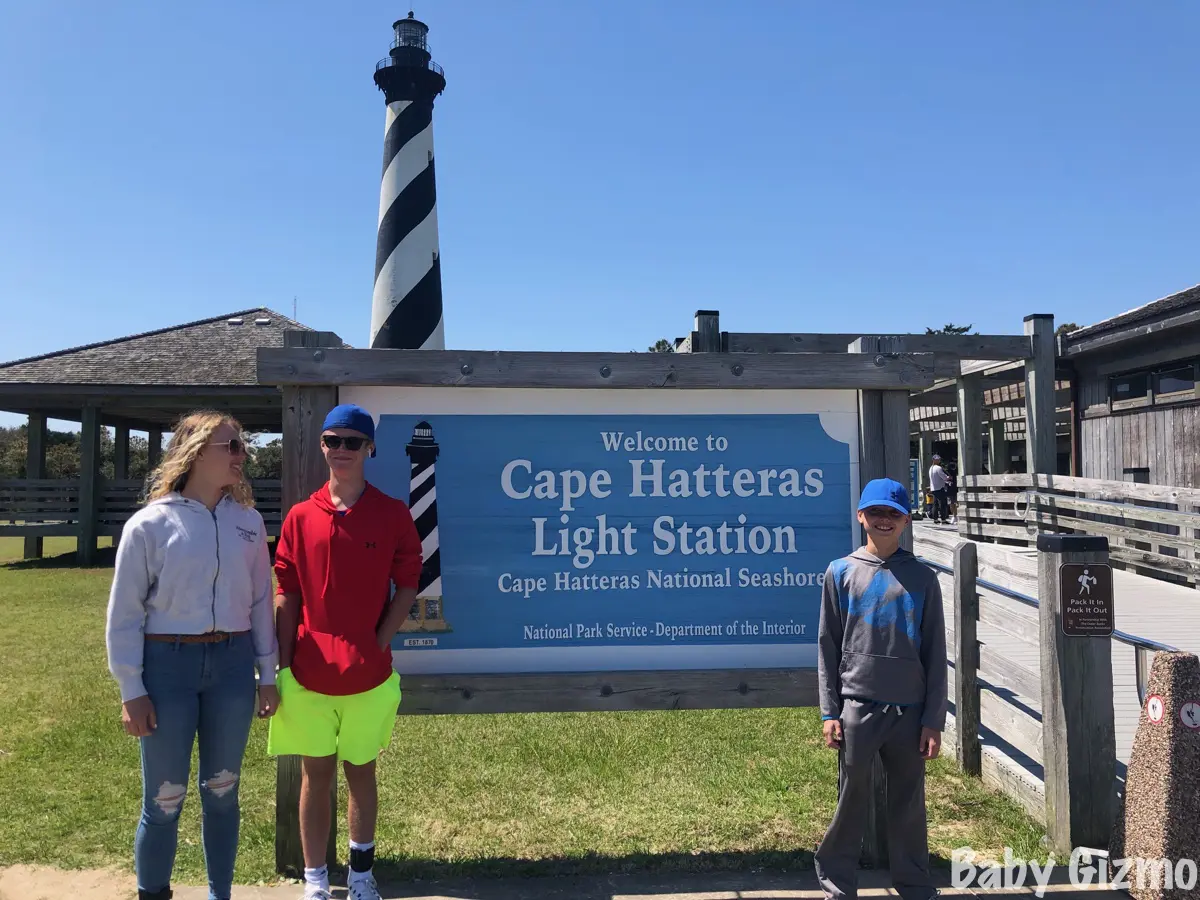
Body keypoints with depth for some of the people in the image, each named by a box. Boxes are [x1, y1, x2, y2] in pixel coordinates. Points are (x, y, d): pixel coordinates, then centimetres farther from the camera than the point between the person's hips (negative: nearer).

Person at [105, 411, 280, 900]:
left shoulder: (249, 521, 2)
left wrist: (267, 674, 7)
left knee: (222, 792, 15)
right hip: (168, 665, -3)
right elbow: (125, 612, -4)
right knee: (164, 799, 8)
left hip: (232, 663, 3)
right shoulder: (150, 524, -7)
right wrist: (131, 690, -6)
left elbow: (260, 602, 7)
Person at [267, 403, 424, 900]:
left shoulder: (393, 514, -3)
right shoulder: (300, 516, 1)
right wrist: (282, 665, 0)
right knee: (315, 775, 12)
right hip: (309, 671, 1)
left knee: (361, 772, 14)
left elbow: (407, 586, -1)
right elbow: (286, 595, 3)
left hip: (368, 672, -1)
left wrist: (379, 644, -9)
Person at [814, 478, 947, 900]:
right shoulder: (840, 572, 2)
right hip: (857, 707, -1)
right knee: (851, 800, 6)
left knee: (909, 804, 11)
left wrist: (934, 721, 0)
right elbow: (828, 647, 3)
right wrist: (830, 712, -1)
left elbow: (934, 654, 4)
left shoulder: (922, 578, 4)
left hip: (910, 711, 1)